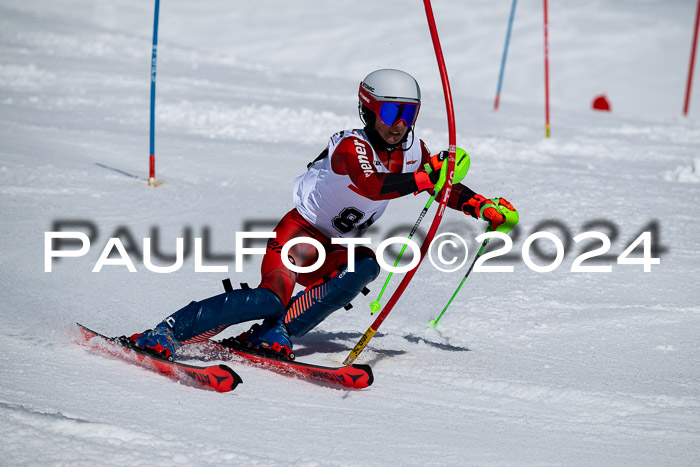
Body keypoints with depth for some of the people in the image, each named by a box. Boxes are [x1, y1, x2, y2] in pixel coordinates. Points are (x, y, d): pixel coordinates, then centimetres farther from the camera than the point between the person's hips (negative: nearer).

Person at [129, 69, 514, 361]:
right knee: (271, 300, -29)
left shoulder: (411, 150, 0)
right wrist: (427, 177, -48)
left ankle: (271, 335, -23)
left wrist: (485, 208, -1)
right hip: (300, 233, -7)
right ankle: (165, 334, -26)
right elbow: (371, 186, -42)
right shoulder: (352, 146, -23)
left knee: (366, 267, -27)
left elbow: (445, 188, 14)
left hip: (338, 250, 7)